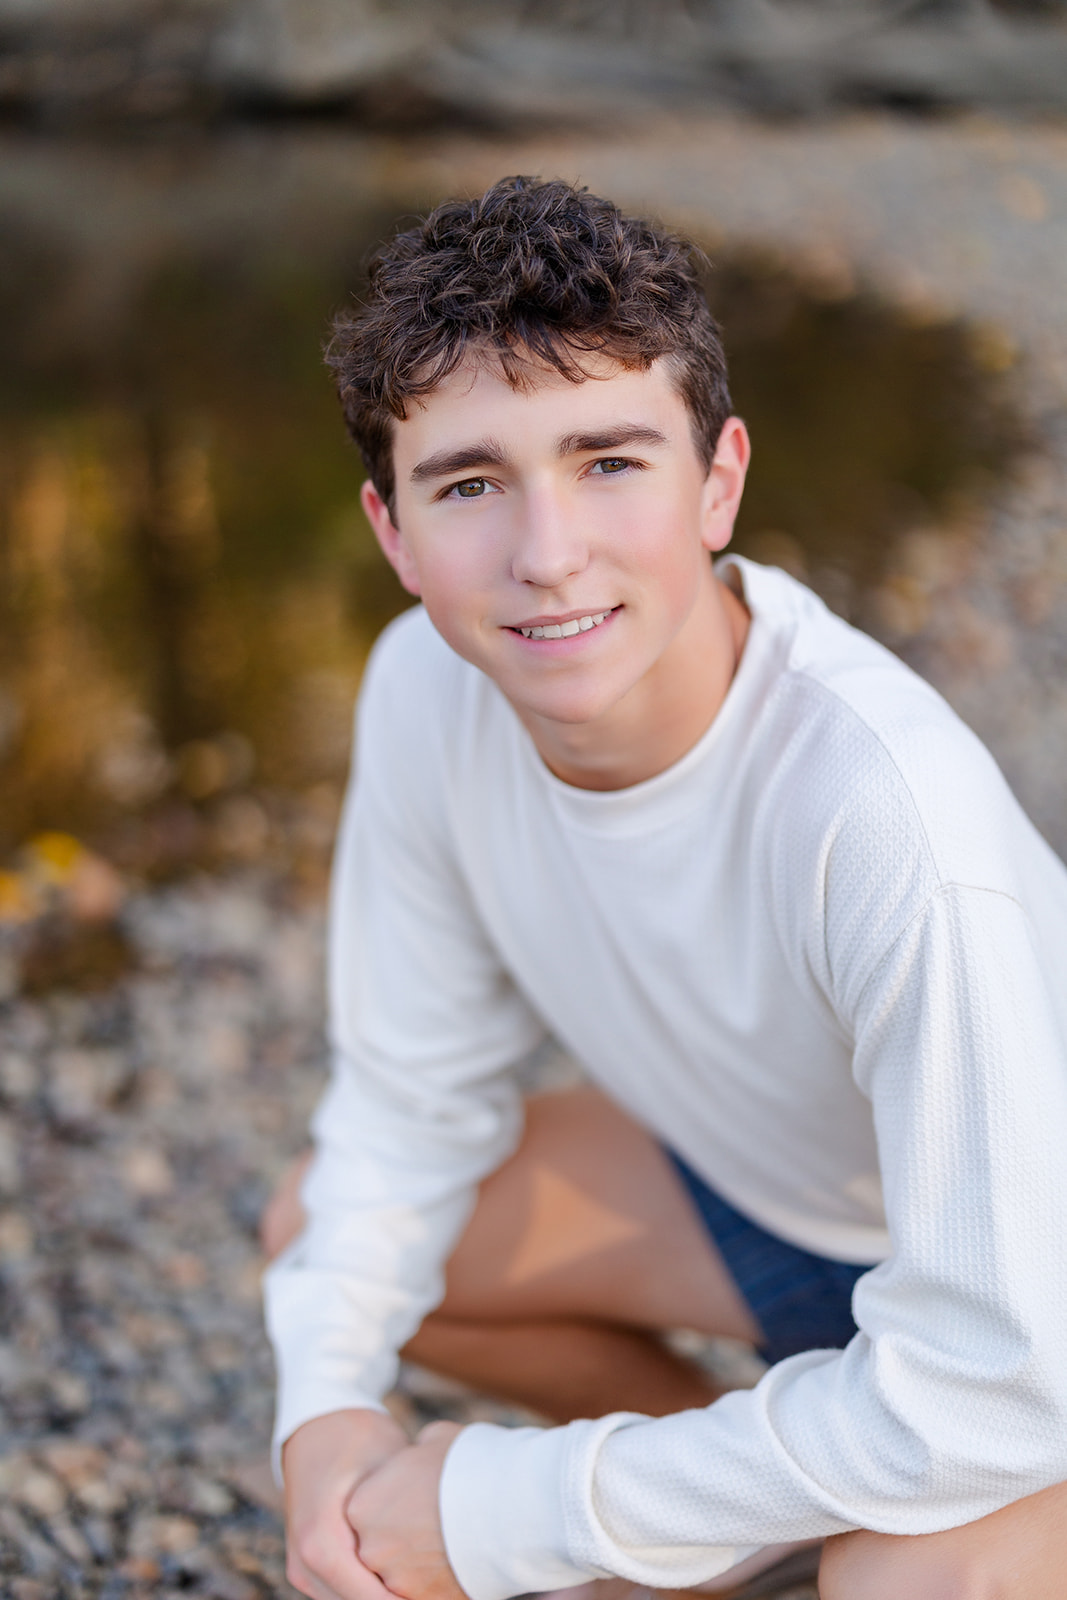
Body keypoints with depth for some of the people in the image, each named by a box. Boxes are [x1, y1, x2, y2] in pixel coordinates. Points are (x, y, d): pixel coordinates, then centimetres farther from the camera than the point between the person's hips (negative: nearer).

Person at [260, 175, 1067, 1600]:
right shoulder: (429, 688, -19)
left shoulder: (893, 806, -40)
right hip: (758, 1170, 6)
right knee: (313, 1233, 3)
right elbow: (414, 1092, -3)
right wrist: (330, 1403, -20)